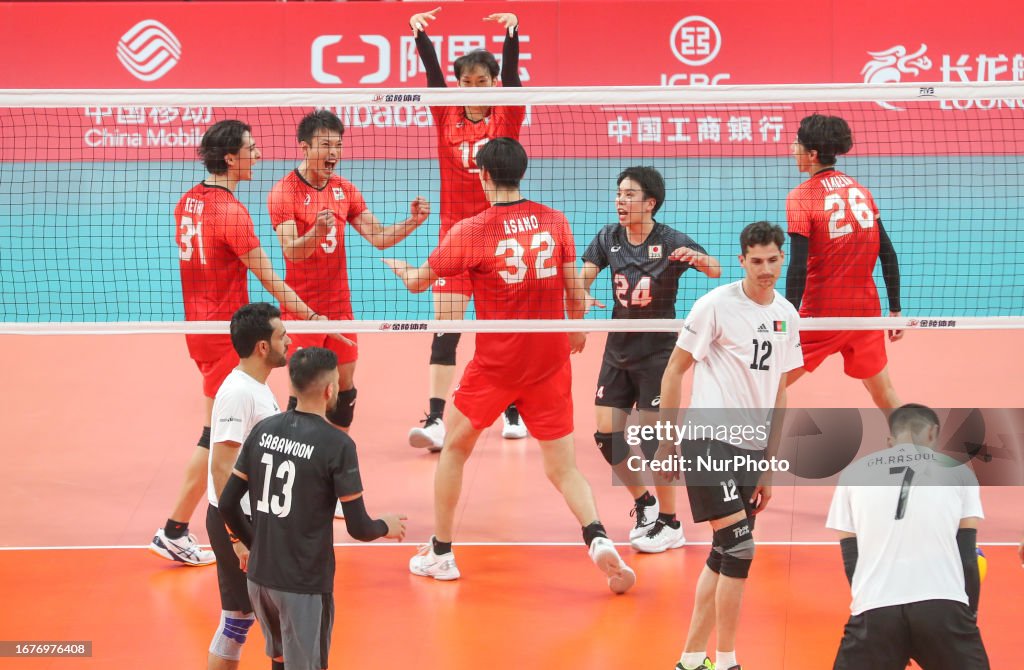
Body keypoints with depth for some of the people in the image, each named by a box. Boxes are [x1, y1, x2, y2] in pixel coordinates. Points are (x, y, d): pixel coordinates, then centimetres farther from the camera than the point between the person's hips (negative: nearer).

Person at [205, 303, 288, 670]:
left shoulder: (259, 387, 9)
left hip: (260, 517, 9)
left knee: (244, 616, 14)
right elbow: (222, 468, -24)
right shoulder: (237, 392, -20)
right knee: (236, 621, -3)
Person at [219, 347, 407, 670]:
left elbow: (227, 504, 5)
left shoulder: (263, 430, 1)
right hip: (304, 584, -6)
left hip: (260, 576, 6)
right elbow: (359, 528, -13)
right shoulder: (337, 444, -15)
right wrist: (387, 526, 9)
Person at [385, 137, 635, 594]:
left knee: (455, 448, 19)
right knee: (563, 468, 8)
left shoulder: (471, 231, -10)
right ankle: (598, 538, -17)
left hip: (495, 364, -2)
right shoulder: (554, 221, -2)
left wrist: (397, 265, 24)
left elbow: (417, 282, 1)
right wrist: (576, 329, 23)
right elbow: (574, 288, 4)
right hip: (551, 361, 2)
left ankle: (440, 554, 24)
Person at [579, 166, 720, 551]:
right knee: (607, 435, 3)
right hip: (618, 349, 5)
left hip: (657, 351, -5)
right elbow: (581, 281, -3)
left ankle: (670, 524, 7)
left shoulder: (670, 242, -14)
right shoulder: (608, 238, -1)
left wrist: (698, 259, -46)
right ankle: (644, 503, 26)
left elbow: (716, 271, -24)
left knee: (655, 437, -7)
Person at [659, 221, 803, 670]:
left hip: (752, 448, 7)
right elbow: (673, 371, -4)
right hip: (709, 441, -6)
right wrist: (667, 443, -5)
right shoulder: (716, 305, -8)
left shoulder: (787, 316, 10)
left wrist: (770, 463, 15)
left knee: (724, 557, 8)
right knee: (739, 550, -13)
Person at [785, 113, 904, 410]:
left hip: (822, 315, -5)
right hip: (866, 310, 5)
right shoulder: (861, 190, 5)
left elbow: (798, 268, -16)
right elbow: (888, 255, 6)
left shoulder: (800, 197, -10)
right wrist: (895, 310, 12)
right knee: (882, 389, 19)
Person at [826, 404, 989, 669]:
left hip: (874, 608, 1)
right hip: (943, 605, 0)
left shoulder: (854, 473, 16)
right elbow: (967, 553, 10)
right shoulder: (957, 470, 13)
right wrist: (969, 613, 19)